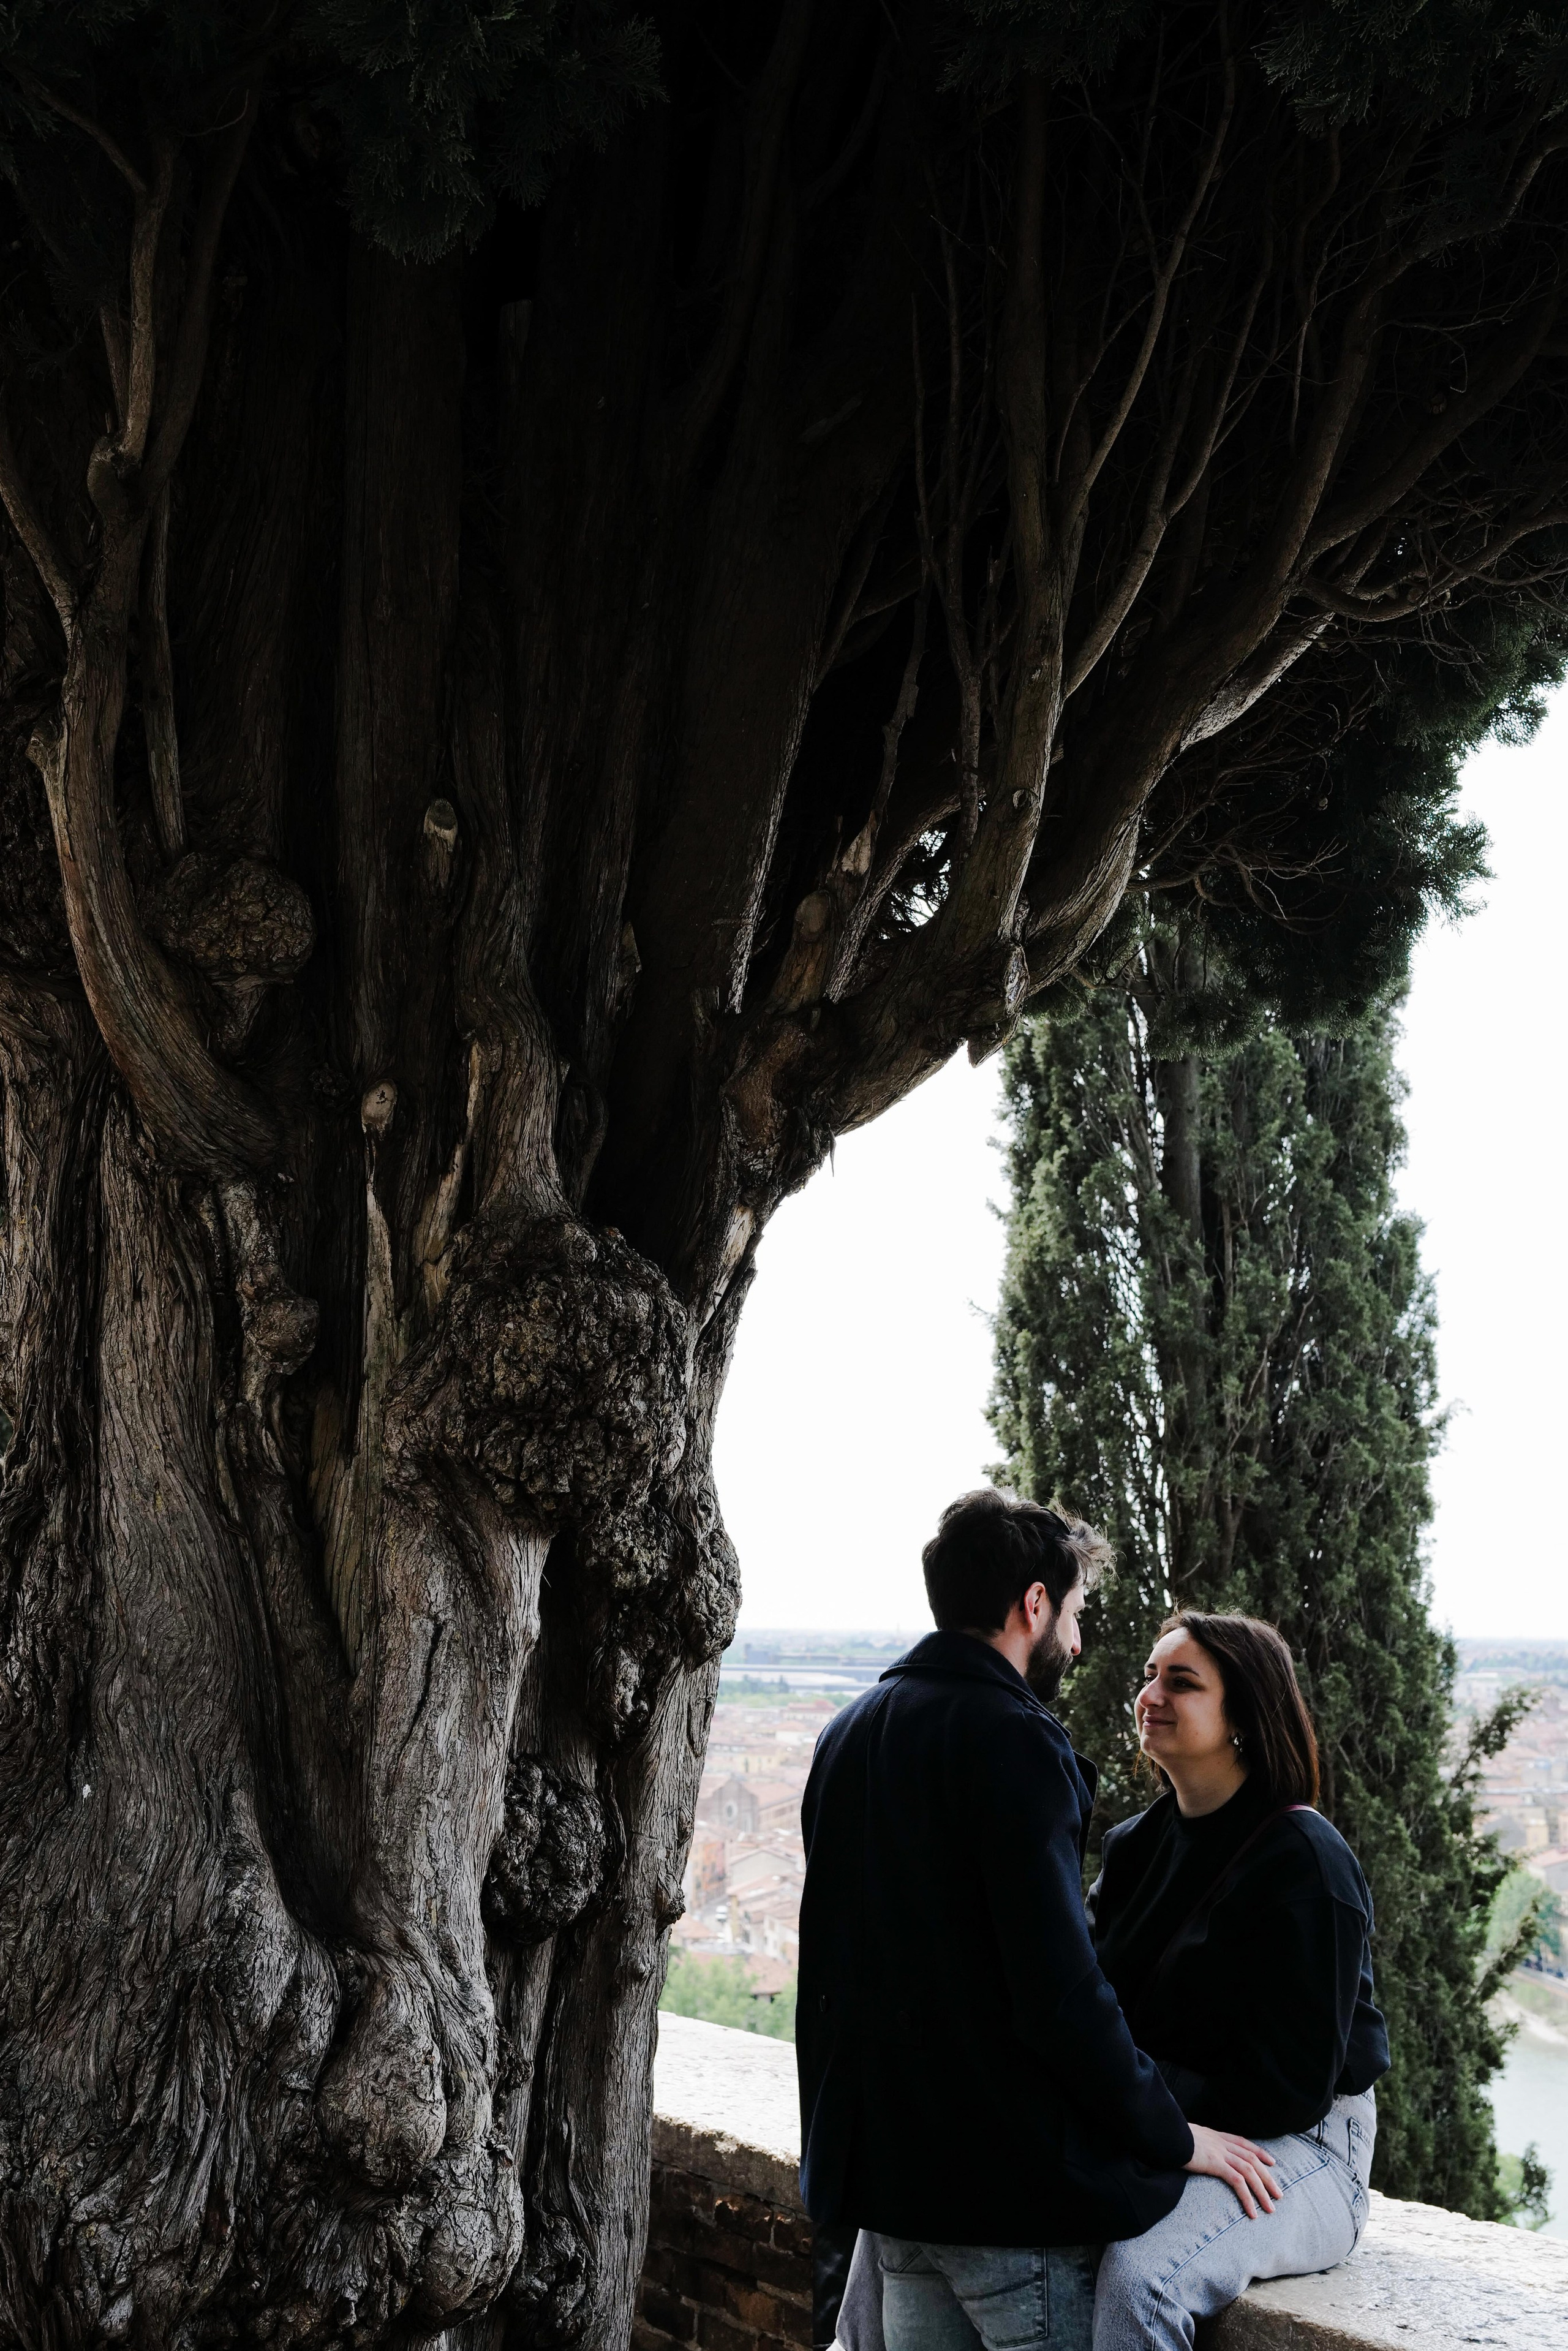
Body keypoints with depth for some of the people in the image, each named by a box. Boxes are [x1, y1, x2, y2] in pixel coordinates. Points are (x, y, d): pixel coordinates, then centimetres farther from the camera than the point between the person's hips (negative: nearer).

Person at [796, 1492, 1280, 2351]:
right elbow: (1058, 1991, -22)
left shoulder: (849, 1733, 9)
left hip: (881, 2167, 8)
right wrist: (1174, 2137, -9)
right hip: (1014, 2177, -8)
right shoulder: (1013, 1739, -18)